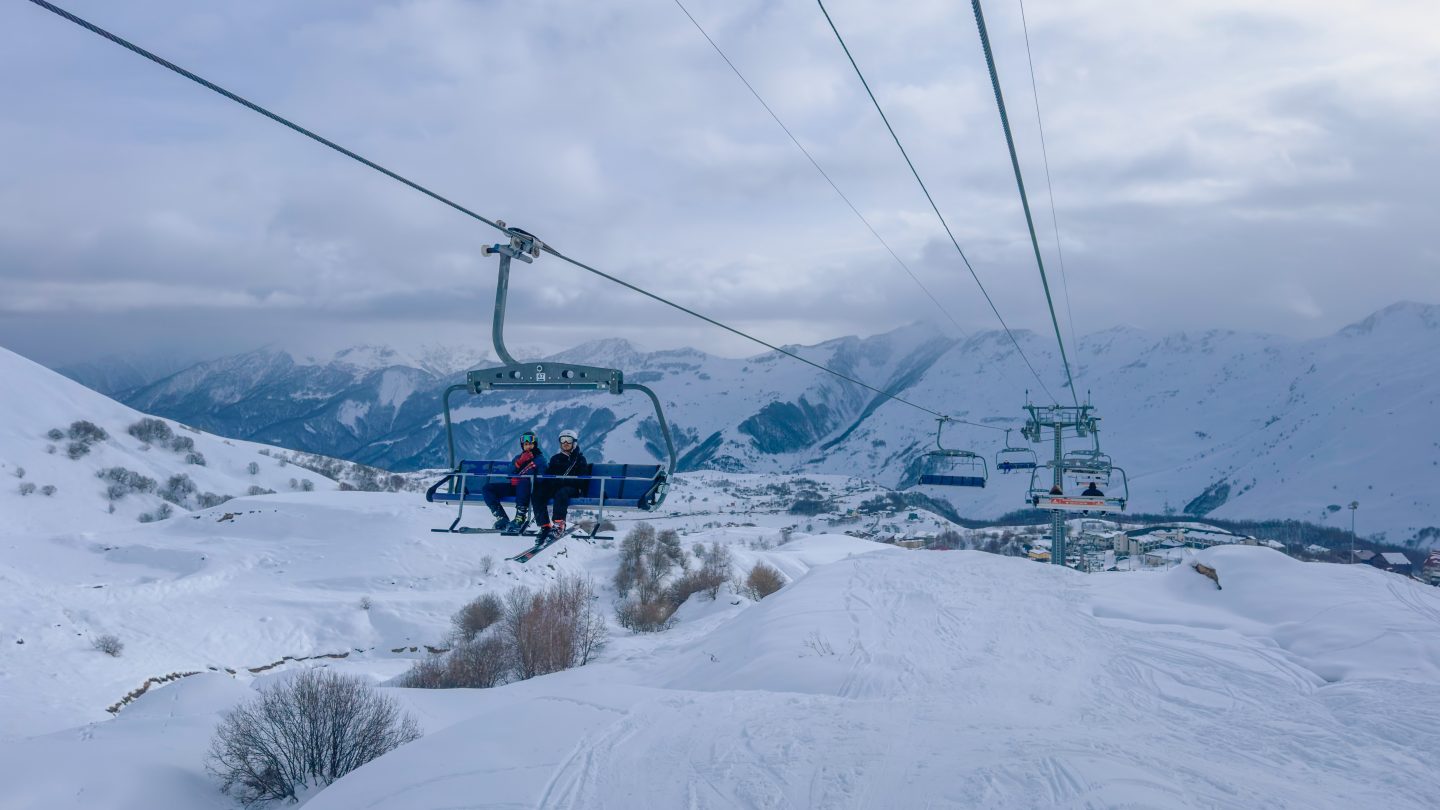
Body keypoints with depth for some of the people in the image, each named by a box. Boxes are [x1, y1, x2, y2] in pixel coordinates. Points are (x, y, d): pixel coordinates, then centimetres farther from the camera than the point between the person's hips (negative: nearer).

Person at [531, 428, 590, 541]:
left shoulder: (580, 458, 12)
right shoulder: (556, 458, 24)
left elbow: (582, 478, 0)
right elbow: (548, 474, 21)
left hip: (573, 488, -4)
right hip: (555, 487, 4)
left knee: (561, 493, -40)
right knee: (536, 494, -26)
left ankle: (559, 525, -44)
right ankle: (545, 526, -33)